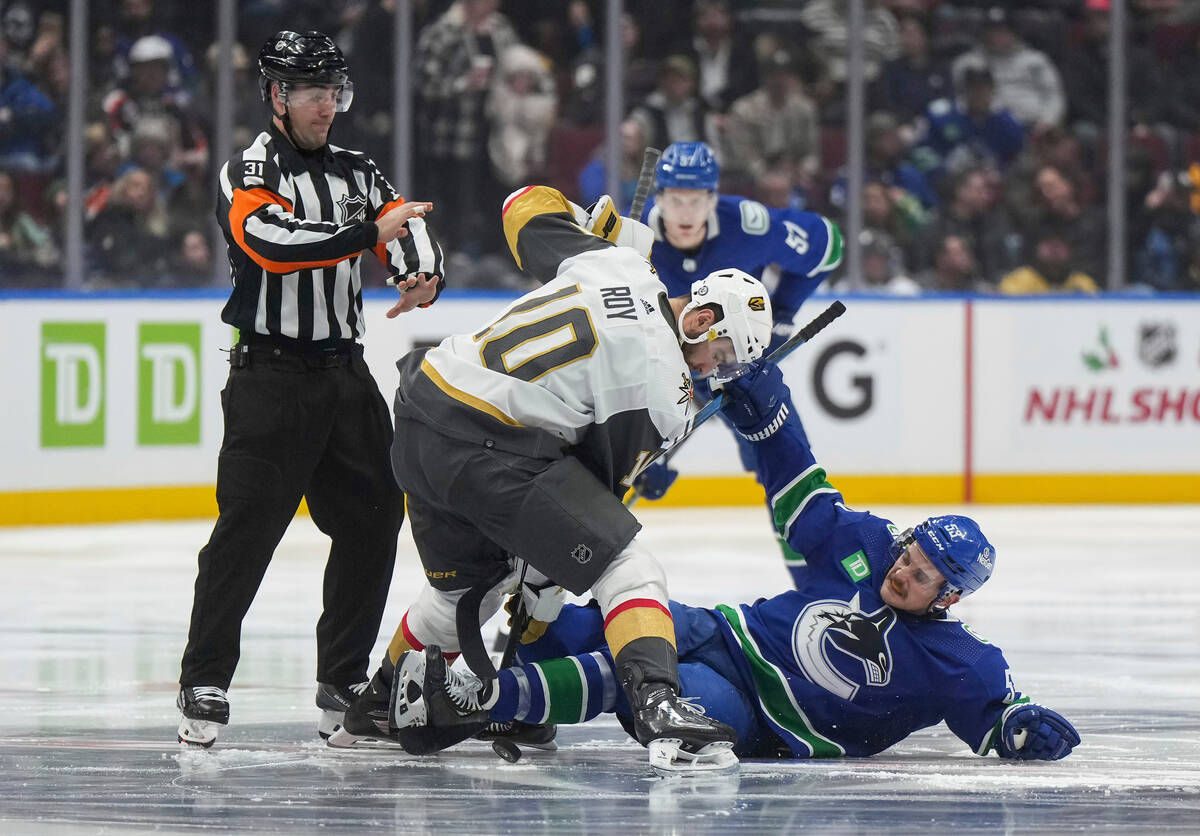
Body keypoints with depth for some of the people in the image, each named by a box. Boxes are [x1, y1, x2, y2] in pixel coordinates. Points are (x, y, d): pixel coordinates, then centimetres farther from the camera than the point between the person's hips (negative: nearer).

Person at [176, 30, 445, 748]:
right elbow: (272, 241, -24)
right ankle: (205, 686, -9)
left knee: (373, 522, 5)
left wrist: (423, 274, -22)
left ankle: (344, 684, 16)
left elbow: (410, 227, 1)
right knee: (248, 528, -13)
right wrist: (368, 233, -29)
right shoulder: (250, 173, -5)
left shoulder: (356, 172, 14)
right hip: (271, 376, -6)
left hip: (345, 373, 6)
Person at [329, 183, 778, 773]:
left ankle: (378, 707, 47)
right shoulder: (659, 377, -7)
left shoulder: (613, 260, 11)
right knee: (626, 566, -7)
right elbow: (603, 474, 1)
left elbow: (529, 208, 27)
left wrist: (610, 226, 42)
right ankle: (656, 706, -26)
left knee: (469, 589, 30)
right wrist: (546, 571, 13)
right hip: (492, 450, -9)